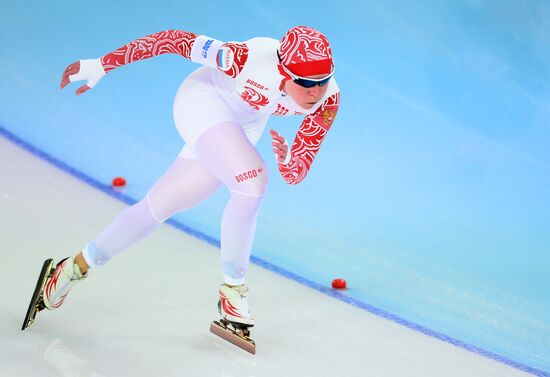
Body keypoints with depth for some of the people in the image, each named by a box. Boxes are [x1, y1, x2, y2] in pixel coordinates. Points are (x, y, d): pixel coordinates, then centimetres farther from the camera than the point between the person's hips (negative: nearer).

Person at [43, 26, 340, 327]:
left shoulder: (328, 99, -22)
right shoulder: (248, 58, -37)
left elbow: (296, 175, -16)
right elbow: (176, 40, -27)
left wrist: (286, 159, -40)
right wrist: (101, 65, -25)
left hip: (243, 127, 5)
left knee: (160, 205, 9)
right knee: (252, 182, -29)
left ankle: (79, 265, 29)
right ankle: (233, 290, -8)